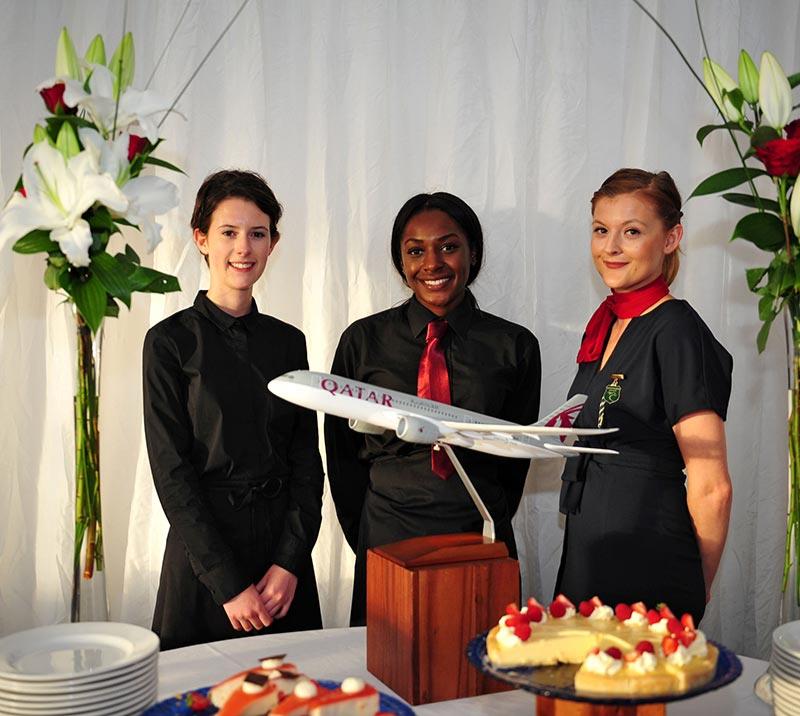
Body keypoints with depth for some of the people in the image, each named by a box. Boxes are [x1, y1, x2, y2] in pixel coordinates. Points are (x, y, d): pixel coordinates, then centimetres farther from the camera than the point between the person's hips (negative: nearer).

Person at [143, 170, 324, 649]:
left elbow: (307, 460, 5)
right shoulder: (171, 341, -6)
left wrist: (290, 562, -7)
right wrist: (228, 583, -14)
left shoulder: (289, 341, 6)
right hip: (204, 546, -3)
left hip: (285, 545, 4)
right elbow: (171, 472, -10)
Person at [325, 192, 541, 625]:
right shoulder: (363, 340, 1)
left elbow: (517, 456, 8)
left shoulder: (515, 346, 2)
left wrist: (486, 529, 3)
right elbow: (342, 450, 6)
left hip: (479, 540, 0)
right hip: (387, 537, 0)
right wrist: (366, 537, 3)